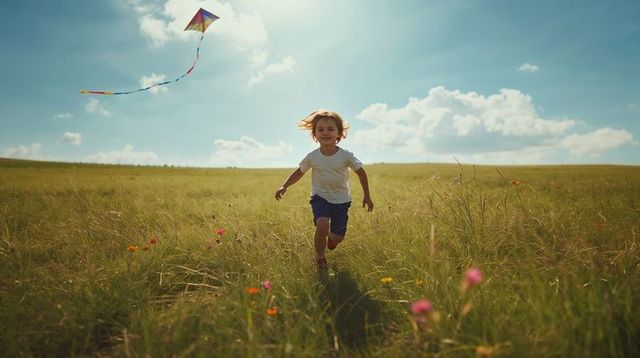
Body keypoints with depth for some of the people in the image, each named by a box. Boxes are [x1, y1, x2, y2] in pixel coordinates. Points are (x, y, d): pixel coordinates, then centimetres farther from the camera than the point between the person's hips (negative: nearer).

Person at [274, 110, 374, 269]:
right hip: (320, 197, -1)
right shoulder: (312, 157, -12)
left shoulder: (346, 156, -16)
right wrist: (284, 187, -6)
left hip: (341, 200, 1)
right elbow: (299, 172, 4)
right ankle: (320, 259, 0)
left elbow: (361, 173, -3)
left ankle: (331, 236, 46)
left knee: (338, 237, 6)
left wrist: (367, 196, 1)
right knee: (322, 226, -27)